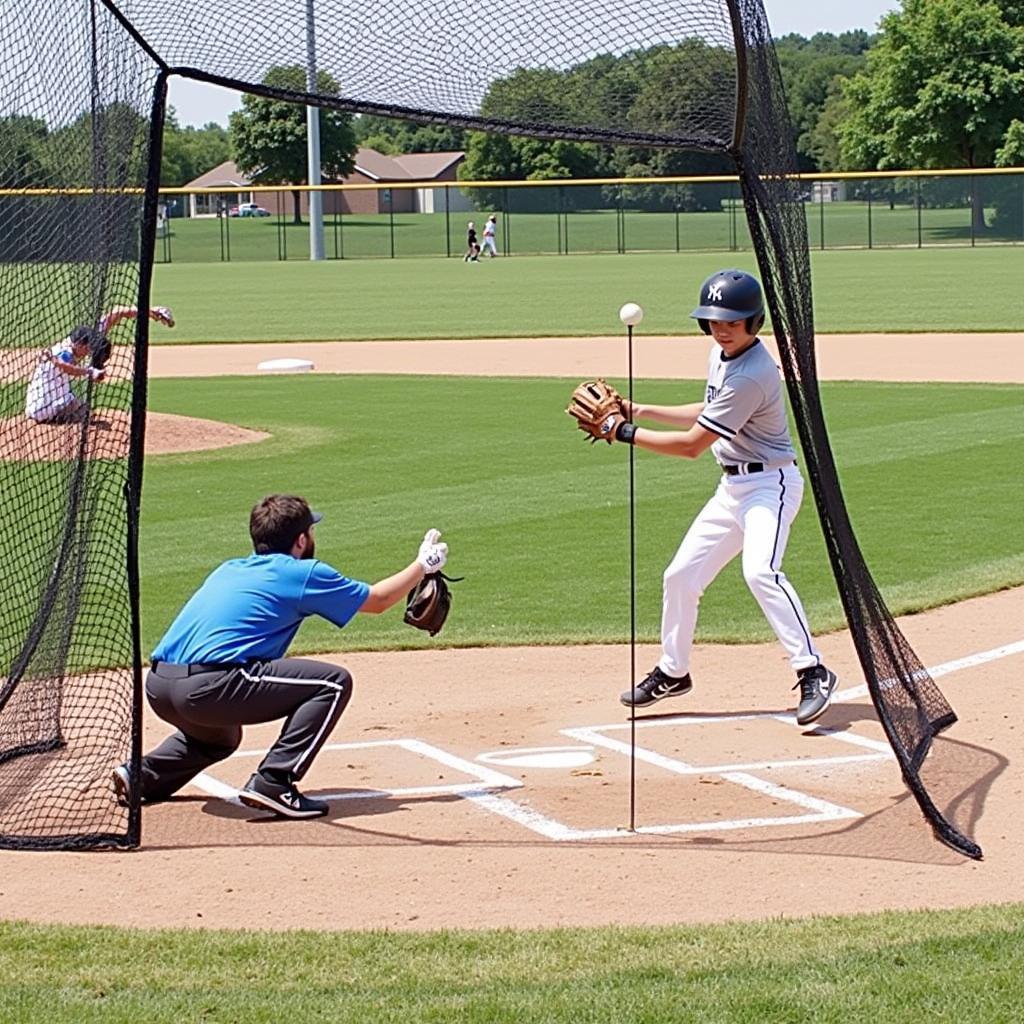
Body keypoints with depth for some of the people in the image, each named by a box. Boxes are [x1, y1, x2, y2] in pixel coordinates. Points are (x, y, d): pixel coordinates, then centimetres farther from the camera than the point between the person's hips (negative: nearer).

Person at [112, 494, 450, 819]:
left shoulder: (229, 569, 24)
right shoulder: (302, 572, 7)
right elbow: (377, 600, 19)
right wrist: (423, 565, 34)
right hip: (209, 689, -8)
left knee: (221, 736, 40)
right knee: (334, 682, 0)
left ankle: (142, 776, 20)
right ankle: (273, 782, -8)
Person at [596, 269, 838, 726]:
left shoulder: (750, 376, -24)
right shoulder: (720, 354, 5)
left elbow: (692, 445, -20)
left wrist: (624, 433, -13)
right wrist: (642, 411, 15)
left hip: (770, 483, -10)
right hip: (733, 487, 10)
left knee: (760, 571, -32)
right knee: (681, 576, 12)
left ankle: (812, 674, -29)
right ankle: (672, 673, 30)